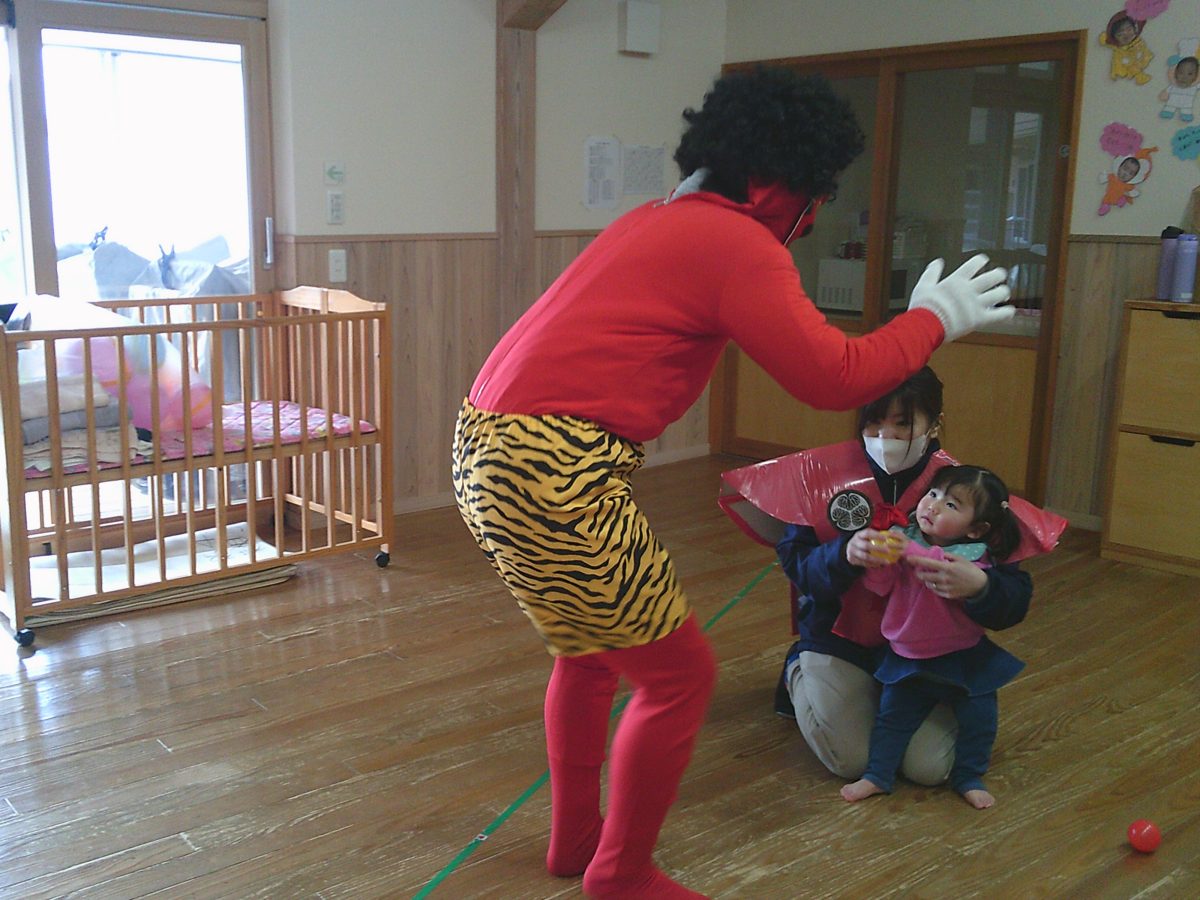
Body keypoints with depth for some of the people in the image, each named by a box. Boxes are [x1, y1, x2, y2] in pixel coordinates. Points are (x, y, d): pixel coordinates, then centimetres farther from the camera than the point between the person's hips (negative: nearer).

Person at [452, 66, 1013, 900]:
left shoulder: (658, 220, 18)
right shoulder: (740, 244, -8)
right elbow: (835, 378, -9)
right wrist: (932, 319, 8)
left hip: (488, 453, 10)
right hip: (552, 473, -10)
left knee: (589, 651, 27)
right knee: (680, 675, 6)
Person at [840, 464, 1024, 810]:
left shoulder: (973, 556, -18)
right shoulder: (904, 538, -7)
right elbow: (880, 587, -9)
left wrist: (913, 553, -48)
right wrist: (877, 557, -29)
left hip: (962, 658, -2)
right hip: (907, 654, 3)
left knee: (977, 718, 7)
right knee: (892, 715, 10)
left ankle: (969, 777, 29)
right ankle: (877, 775, 24)